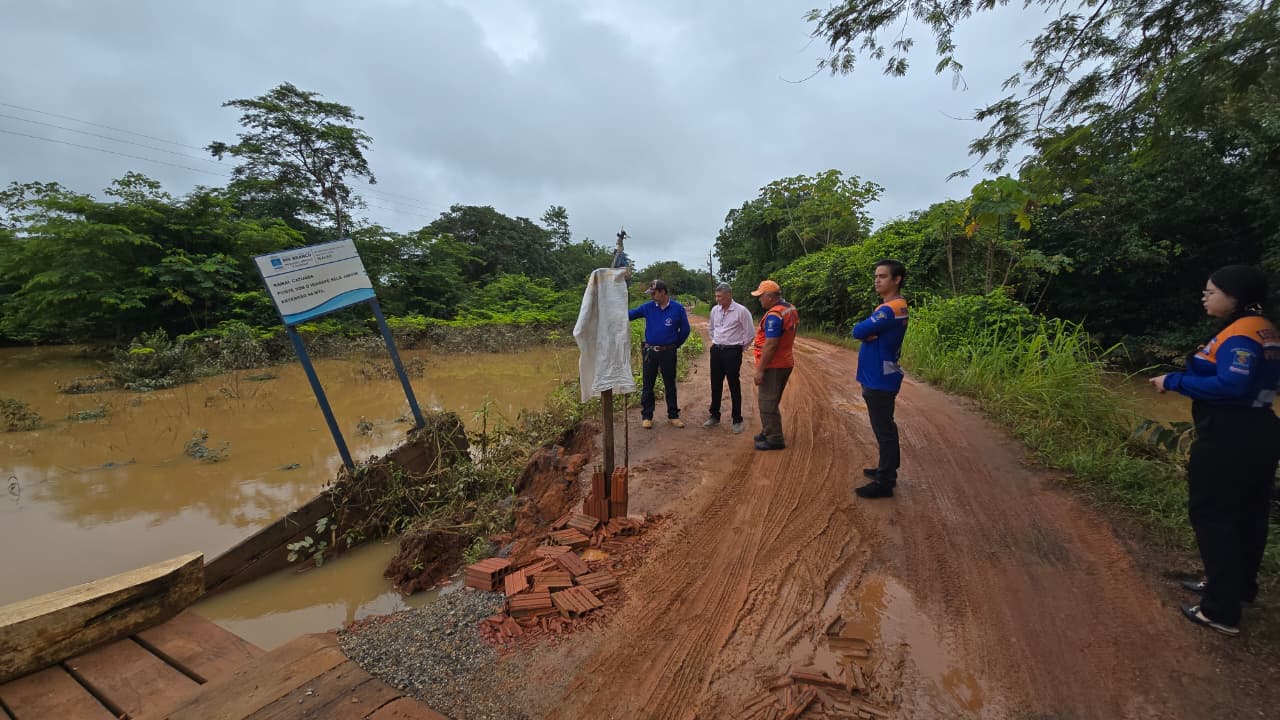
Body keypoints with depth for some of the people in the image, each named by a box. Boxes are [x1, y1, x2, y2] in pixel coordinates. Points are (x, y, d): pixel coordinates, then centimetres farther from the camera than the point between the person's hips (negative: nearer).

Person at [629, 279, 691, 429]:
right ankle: (646, 416, 18)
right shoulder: (648, 307, -1)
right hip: (649, 352, 1)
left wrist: (675, 345, 6)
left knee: (670, 385, 10)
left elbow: (685, 330, 3)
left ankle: (673, 415, 23)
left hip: (668, 353, -1)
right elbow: (631, 314, -7)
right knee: (647, 386, 7)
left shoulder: (678, 308, -5)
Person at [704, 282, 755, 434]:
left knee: (734, 387, 1)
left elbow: (750, 332, -6)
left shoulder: (741, 311, -12)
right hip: (716, 351, 5)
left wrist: (741, 347, 0)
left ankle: (737, 420, 12)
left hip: (732, 352, -5)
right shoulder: (715, 310, 6)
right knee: (715, 385, 11)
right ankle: (714, 416, 25)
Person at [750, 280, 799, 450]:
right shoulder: (790, 308, 10)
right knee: (771, 401, 20)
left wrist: (760, 370, -22)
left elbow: (770, 345, -25)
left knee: (767, 403, -1)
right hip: (785, 363, 10)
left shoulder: (774, 315, -21)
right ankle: (769, 432, 31)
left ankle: (774, 439, 7)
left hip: (773, 366, -10)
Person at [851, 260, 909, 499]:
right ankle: (887, 470, 32)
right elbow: (875, 334, 11)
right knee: (885, 427, 18)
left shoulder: (890, 309, -20)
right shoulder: (894, 307, 13)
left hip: (880, 380, -10)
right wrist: (871, 333, -10)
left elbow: (859, 331, -21)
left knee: (884, 430, -2)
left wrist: (867, 332, -2)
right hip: (879, 377, 10)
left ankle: (884, 483, 7)